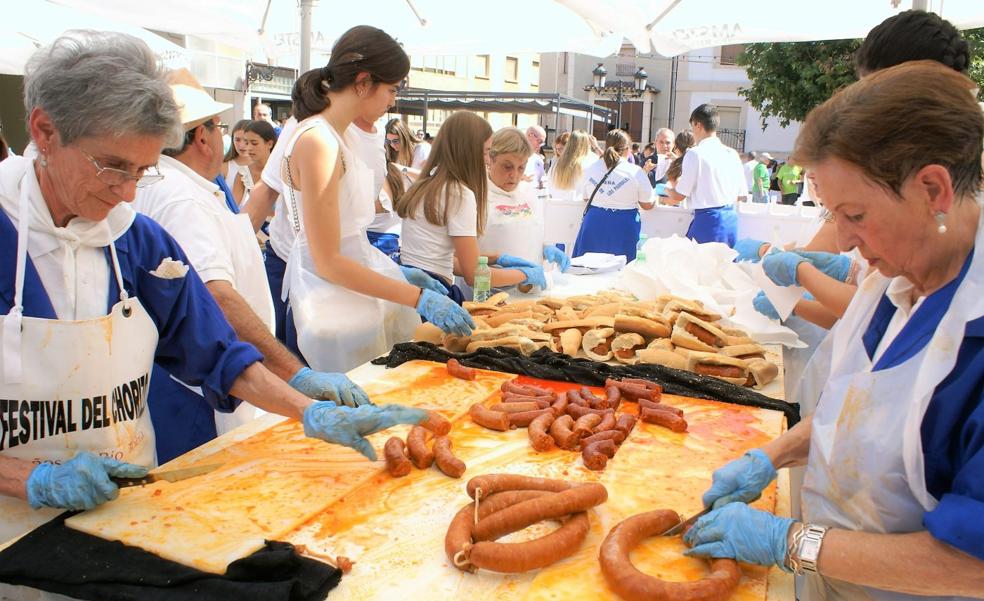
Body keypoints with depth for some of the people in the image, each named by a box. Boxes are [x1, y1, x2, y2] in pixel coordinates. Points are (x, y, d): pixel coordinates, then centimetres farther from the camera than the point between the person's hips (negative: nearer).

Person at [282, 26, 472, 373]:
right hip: (333, 314, -9)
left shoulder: (340, 136, 10)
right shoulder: (317, 142, -19)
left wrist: (399, 273, 11)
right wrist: (419, 299, -22)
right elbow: (328, 262, -21)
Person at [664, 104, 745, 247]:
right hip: (731, 219, 7)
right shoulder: (732, 154, 9)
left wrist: (668, 190, 16)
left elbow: (678, 197, -5)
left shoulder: (695, 153, -10)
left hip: (708, 220, -7)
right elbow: (740, 195, 13)